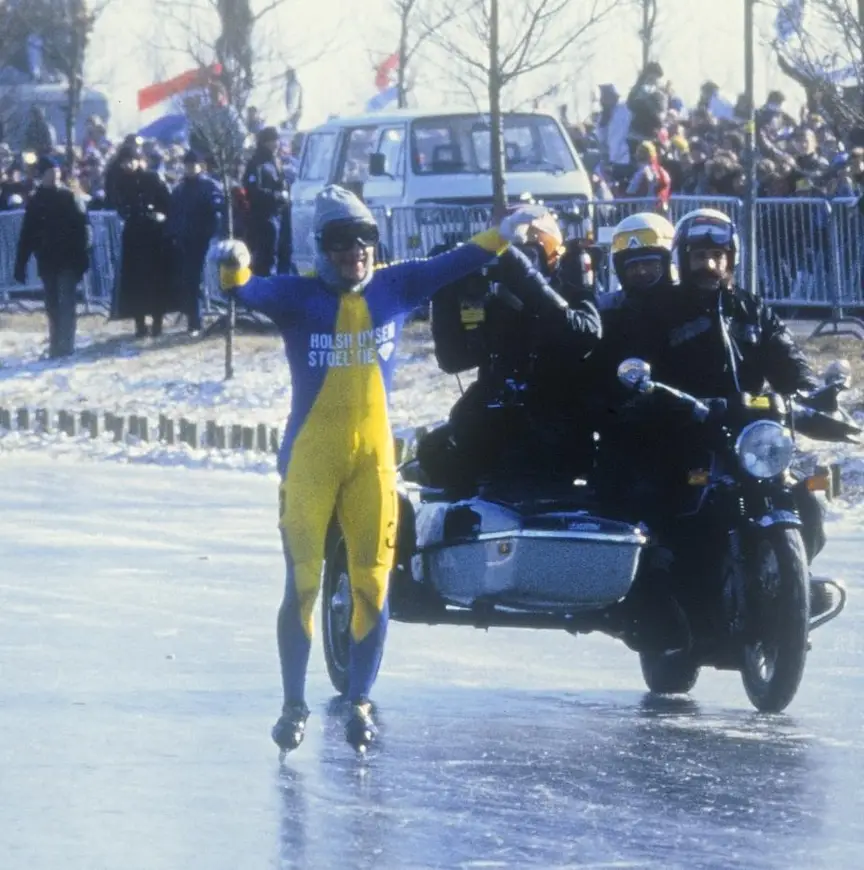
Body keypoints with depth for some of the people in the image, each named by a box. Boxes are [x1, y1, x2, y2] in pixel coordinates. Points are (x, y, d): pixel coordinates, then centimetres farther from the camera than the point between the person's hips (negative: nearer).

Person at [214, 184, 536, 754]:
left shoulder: (393, 288, 3)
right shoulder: (299, 296, -7)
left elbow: (449, 267, 4)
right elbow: (251, 293, -23)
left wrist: (501, 236, -8)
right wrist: (235, 271, -45)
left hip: (373, 456, 3)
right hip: (311, 455, -3)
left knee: (373, 584, 3)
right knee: (302, 582, -3)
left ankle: (361, 702, 14)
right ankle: (294, 705, 7)